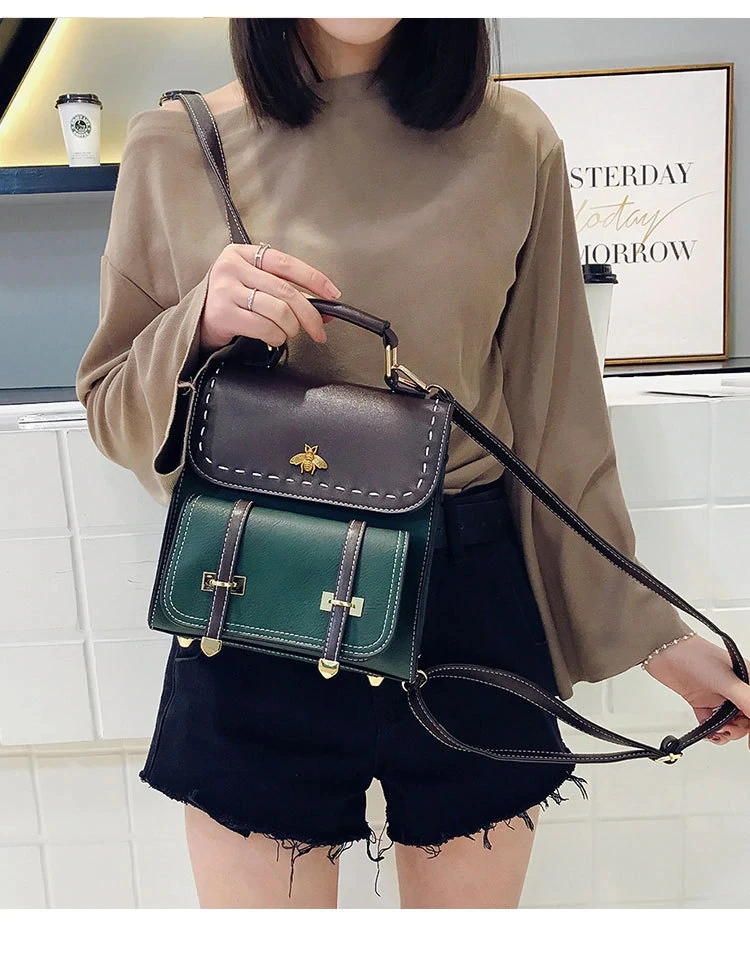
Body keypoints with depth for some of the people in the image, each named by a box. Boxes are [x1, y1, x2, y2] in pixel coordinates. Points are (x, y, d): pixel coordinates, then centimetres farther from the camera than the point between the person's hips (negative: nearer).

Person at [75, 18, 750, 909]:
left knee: (473, 889, 20)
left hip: (473, 607, 1)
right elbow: (111, 410, 5)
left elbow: (555, 417, 4)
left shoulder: (512, 142, -1)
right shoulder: (173, 146, -1)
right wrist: (200, 329, -18)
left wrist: (651, 631, 9)